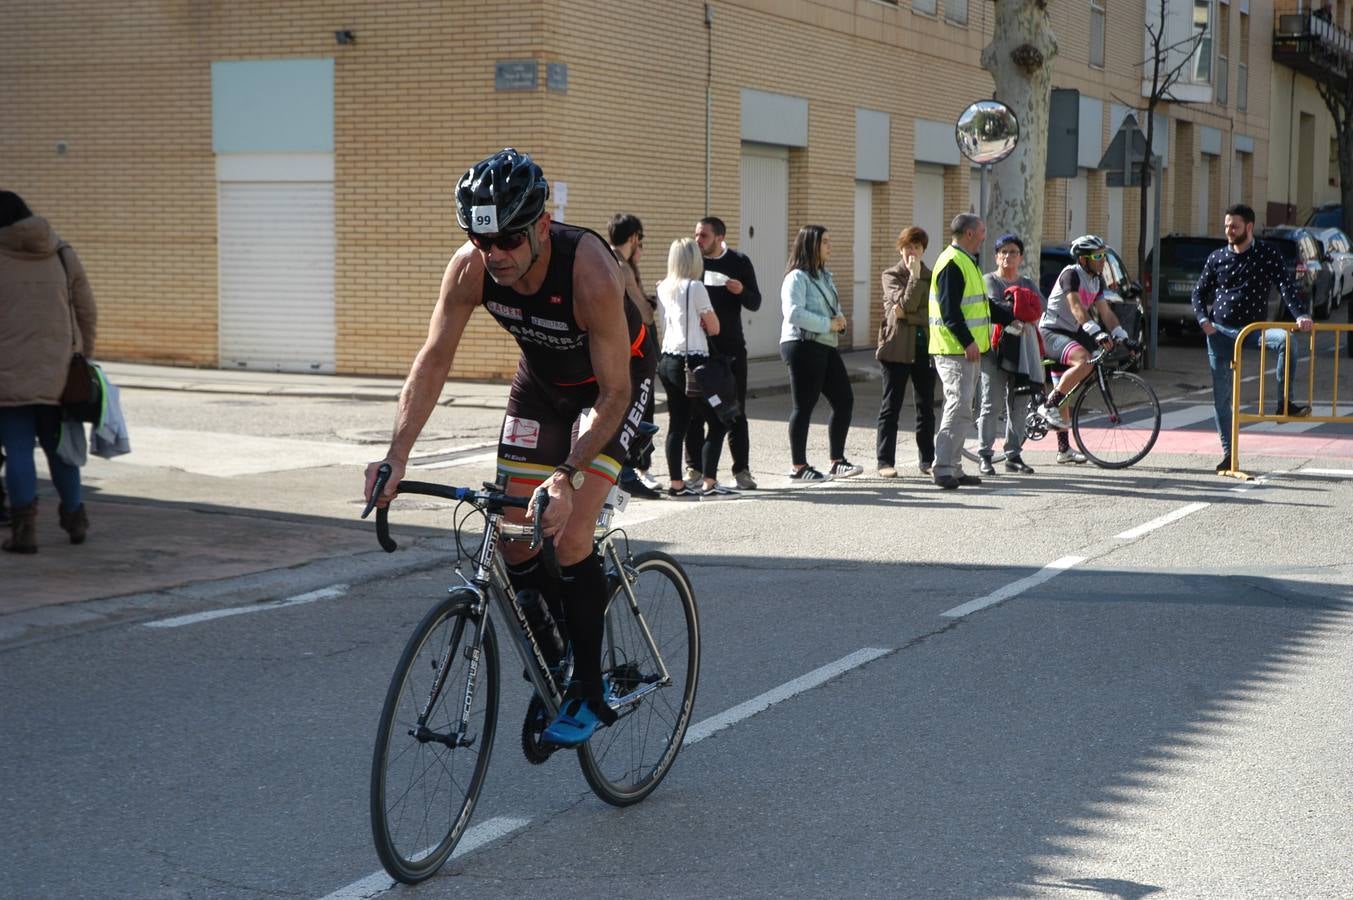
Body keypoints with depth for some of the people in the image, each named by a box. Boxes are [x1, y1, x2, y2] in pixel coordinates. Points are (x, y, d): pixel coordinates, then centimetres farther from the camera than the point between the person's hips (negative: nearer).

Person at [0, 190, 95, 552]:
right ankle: (75, 518, 28)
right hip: (60, 372, 4)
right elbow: (87, 312, 8)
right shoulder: (62, 254, 7)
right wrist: (85, 356, 19)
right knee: (59, 446, 17)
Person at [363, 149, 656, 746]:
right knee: (515, 543, -2)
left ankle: (589, 693, -3)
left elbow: (613, 393, -34)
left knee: (568, 539, -19)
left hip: (616, 383, -5)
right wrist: (396, 455, -32)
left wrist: (570, 477, -46)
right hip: (540, 381, 5)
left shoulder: (591, 271, -38)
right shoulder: (471, 268, -25)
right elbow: (433, 360, -20)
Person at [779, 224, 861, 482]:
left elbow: (834, 308, 29)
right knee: (803, 406, -4)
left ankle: (837, 461, 17)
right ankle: (799, 468, 3)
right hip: (802, 346, -9)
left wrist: (840, 320, 5)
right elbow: (794, 313, -22)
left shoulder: (825, 276, 19)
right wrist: (828, 324, -18)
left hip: (826, 347, 9)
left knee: (844, 400, 8)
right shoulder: (797, 277, -10)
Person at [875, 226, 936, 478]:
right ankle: (885, 461, 0)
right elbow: (906, 302, -14)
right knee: (891, 406, -2)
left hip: (924, 346, 4)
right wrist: (914, 275, -12)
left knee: (926, 407, 7)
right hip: (897, 346, -4)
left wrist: (908, 315, -11)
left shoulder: (931, 276, 13)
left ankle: (927, 460, 14)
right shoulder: (891, 275, 2)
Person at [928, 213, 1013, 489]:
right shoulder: (952, 263, -13)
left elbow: (980, 304, 29)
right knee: (959, 406, -13)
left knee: (961, 408, 11)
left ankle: (953, 468, 14)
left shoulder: (967, 262, 21)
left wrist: (1011, 319, 29)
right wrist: (968, 341, -25)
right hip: (955, 350, -11)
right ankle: (943, 468, -12)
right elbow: (949, 309, -21)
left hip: (968, 349, 11)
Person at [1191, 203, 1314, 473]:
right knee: (1221, 396, -1)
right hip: (1220, 331, 2)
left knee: (1287, 340, -33)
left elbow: (1286, 287, -11)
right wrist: (1203, 320, -6)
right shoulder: (1216, 258, 7)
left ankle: (1284, 403, -24)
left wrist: (1301, 315, -27)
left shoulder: (1269, 256, 0)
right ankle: (1228, 453, 8)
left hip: (1254, 328, -2)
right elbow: (1199, 292, 12)